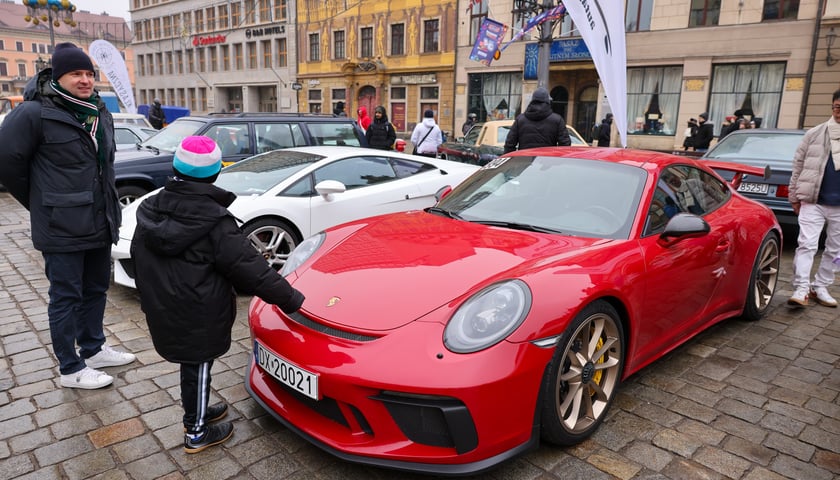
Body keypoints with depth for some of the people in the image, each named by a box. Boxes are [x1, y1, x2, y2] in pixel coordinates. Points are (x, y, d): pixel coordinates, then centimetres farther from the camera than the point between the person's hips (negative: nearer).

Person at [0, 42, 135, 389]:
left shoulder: (100, 113, 10)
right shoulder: (35, 113, -13)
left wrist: (107, 206, 15)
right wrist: (41, 202, 0)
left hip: (100, 224, 7)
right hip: (62, 228, -7)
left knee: (96, 289, 18)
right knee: (66, 297, 3)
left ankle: (93, 348, 35)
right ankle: (71, 369, 16)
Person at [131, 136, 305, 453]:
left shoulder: (149, 209, 1)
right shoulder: (214, 220, -20)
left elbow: (140, 258, 13)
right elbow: (249, 268, -20)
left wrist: (151, 298, 27)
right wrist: (290, 298, -14)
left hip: (162, 311, 7)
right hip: (198, 316, -7)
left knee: (191, 362, 23)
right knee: (198, 366, 9)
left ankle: (195, 413, 42)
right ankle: (196, 433, 25)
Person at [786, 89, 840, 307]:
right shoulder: (814, 134, 1)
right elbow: (798, 165, 4)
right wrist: (794, 197, 3)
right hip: (813, 202, -3)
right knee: (807, 244, -10)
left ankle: (820, 287, 22)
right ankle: (801, 289, -8)